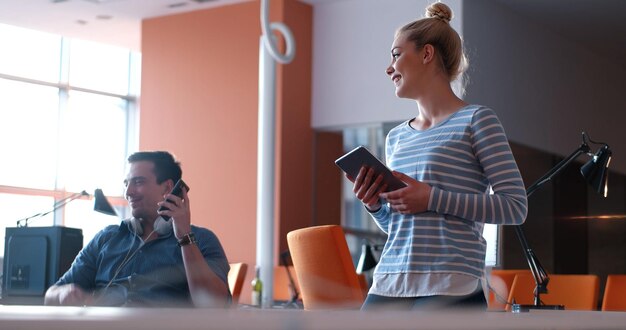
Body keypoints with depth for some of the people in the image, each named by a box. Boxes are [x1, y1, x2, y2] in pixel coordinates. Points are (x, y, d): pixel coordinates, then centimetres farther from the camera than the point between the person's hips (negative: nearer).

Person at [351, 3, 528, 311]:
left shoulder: (475, 120, 0)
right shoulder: (396, 137, 19)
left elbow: (515, 206, -7)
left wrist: (432, 199, -13)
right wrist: (374, 205, 3)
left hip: (450, 289, -6)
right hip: (387, 286, 6)